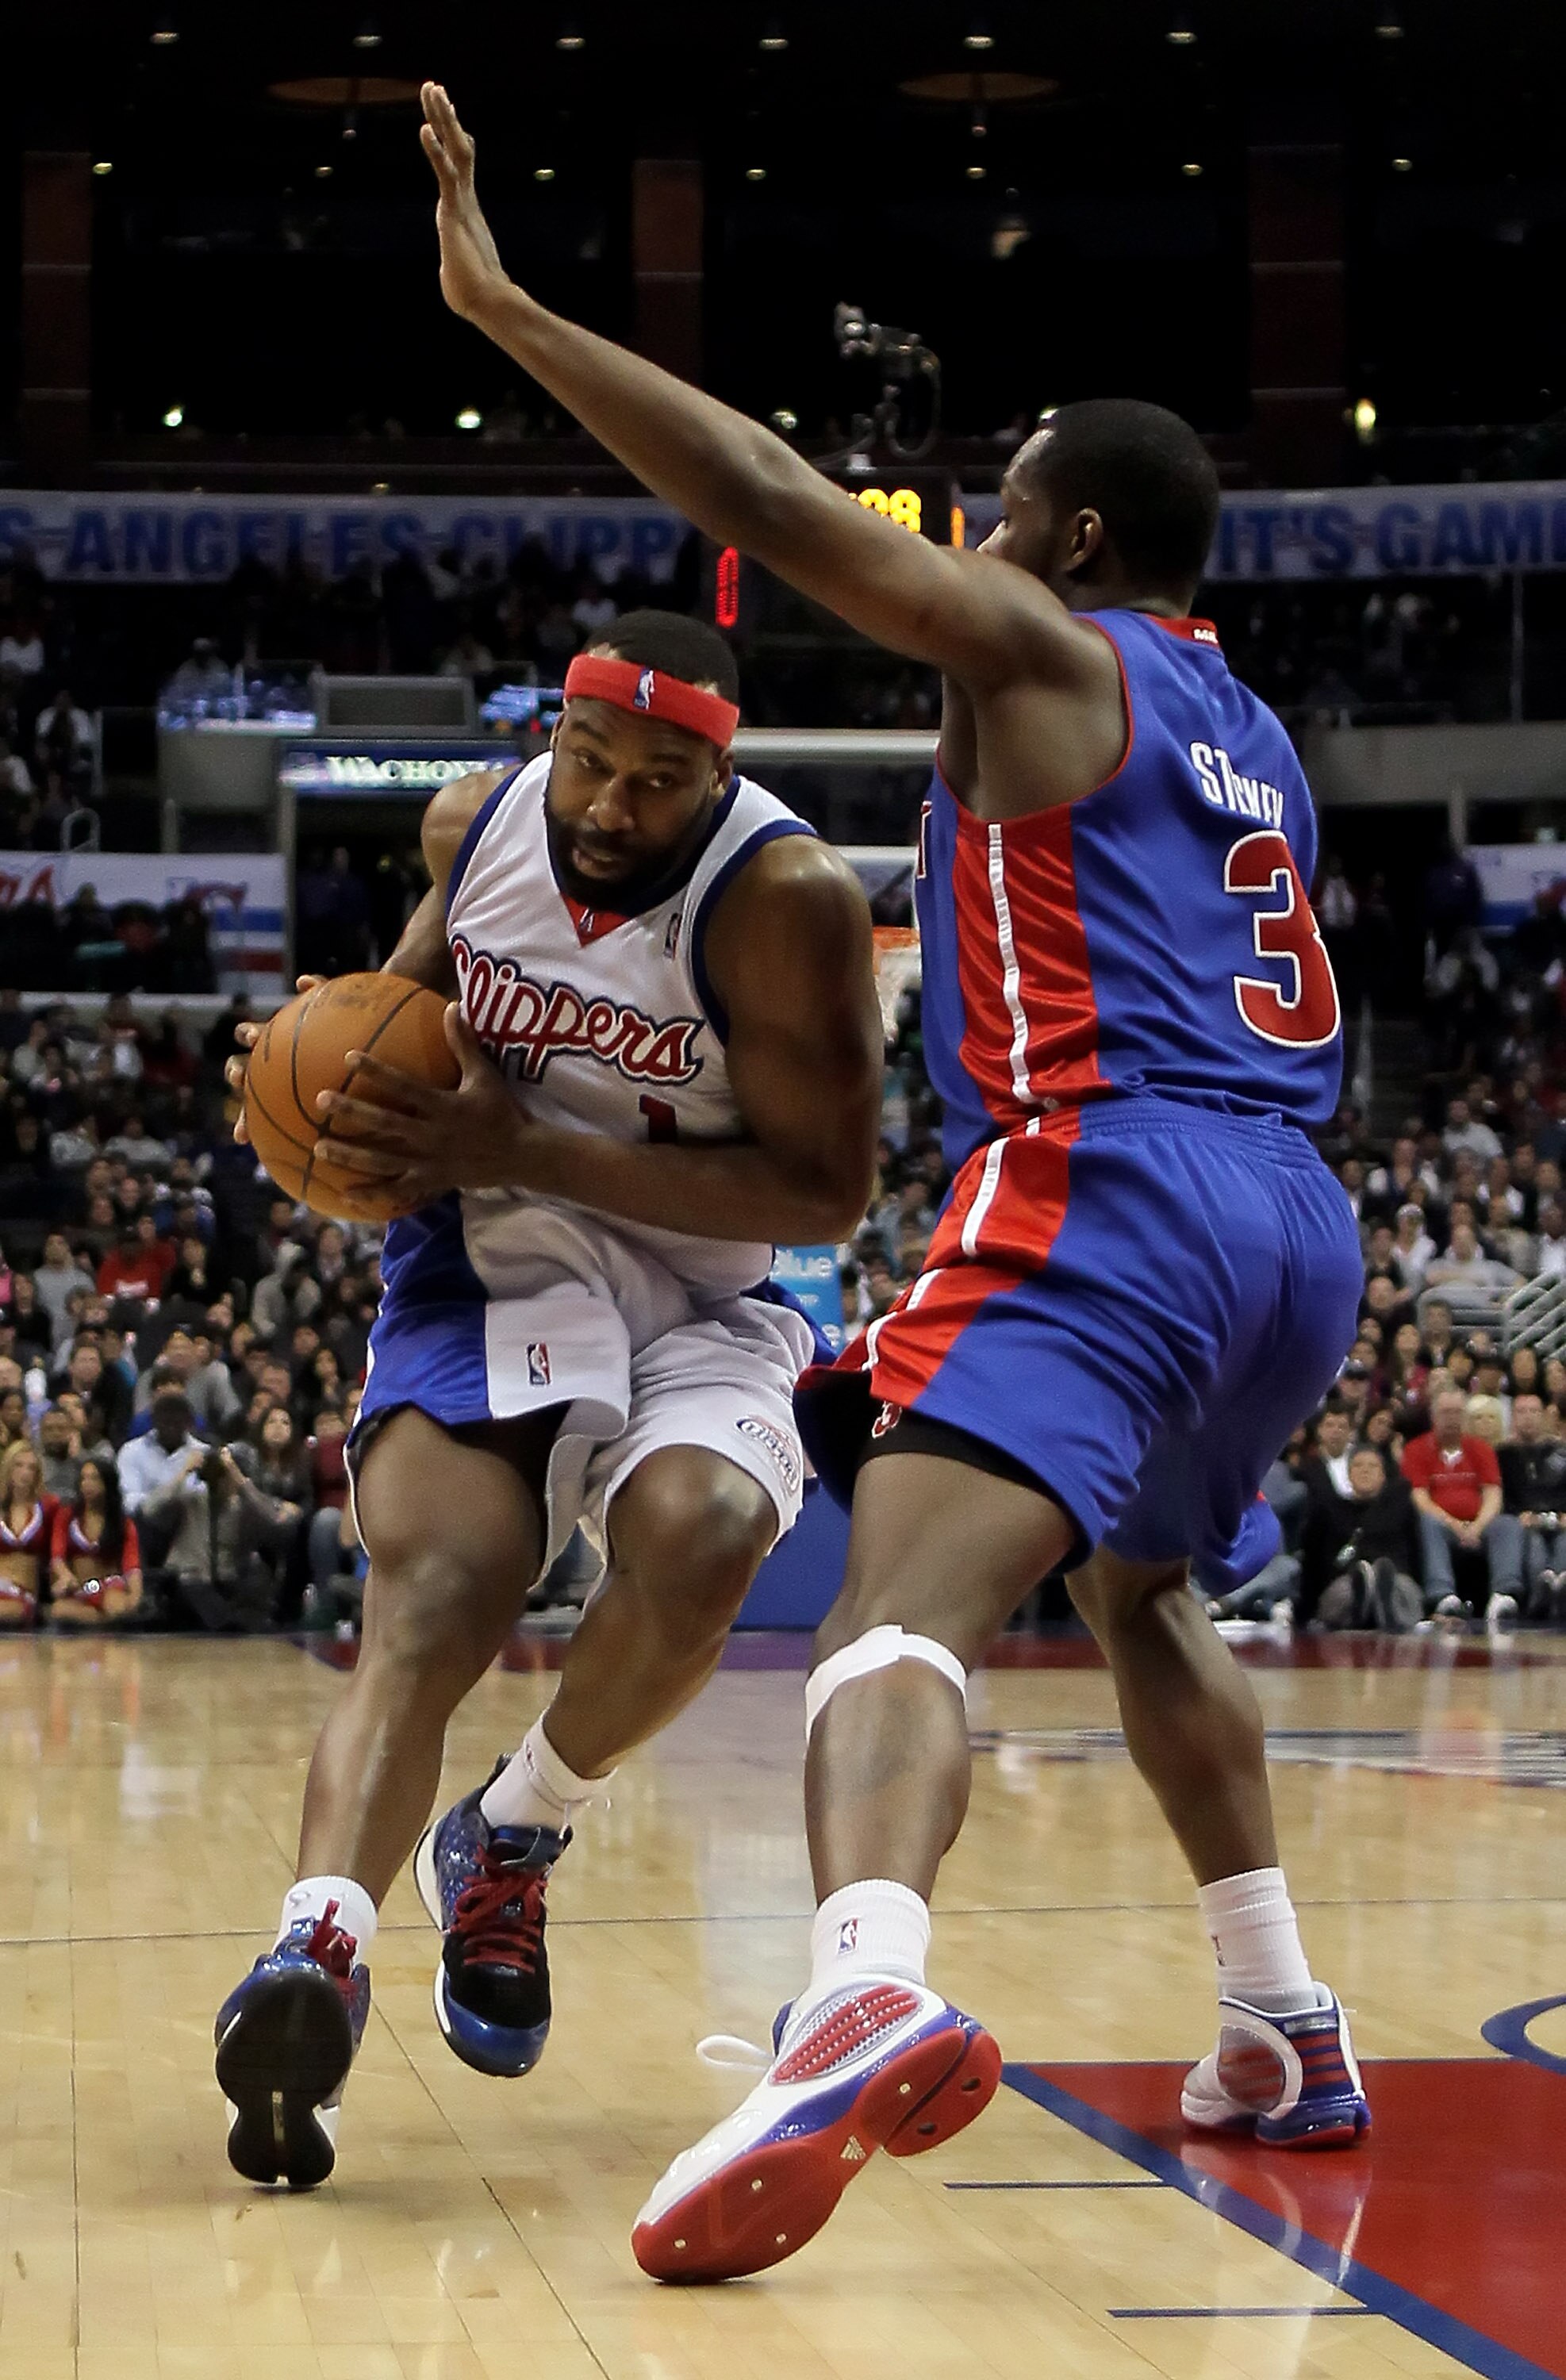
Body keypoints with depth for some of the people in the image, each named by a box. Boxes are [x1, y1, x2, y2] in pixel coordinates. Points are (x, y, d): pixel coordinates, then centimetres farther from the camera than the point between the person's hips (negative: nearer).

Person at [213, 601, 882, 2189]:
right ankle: (318, 1951, -45)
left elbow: (826, 1187, -20)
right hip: (479, 1275, 2)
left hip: (695, 1305, -2)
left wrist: (534, 1151, -25)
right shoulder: (478, 820, -3)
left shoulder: (784, 900, -19)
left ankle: (513, 1836, -7)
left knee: (697, 1539, -34)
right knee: (428, 1612, -25)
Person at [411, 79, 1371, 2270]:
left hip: (1112, 1186, -9)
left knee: (912, 1582, -26)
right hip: (1298, 1223, 9)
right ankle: (1288, 2031, 31)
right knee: (1143, 1593, 32)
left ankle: (871, 1991, -54)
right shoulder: (1254, 741, 26)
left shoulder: (1040, 653, 4)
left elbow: (771, 505, -7)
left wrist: (506, 308, -4)